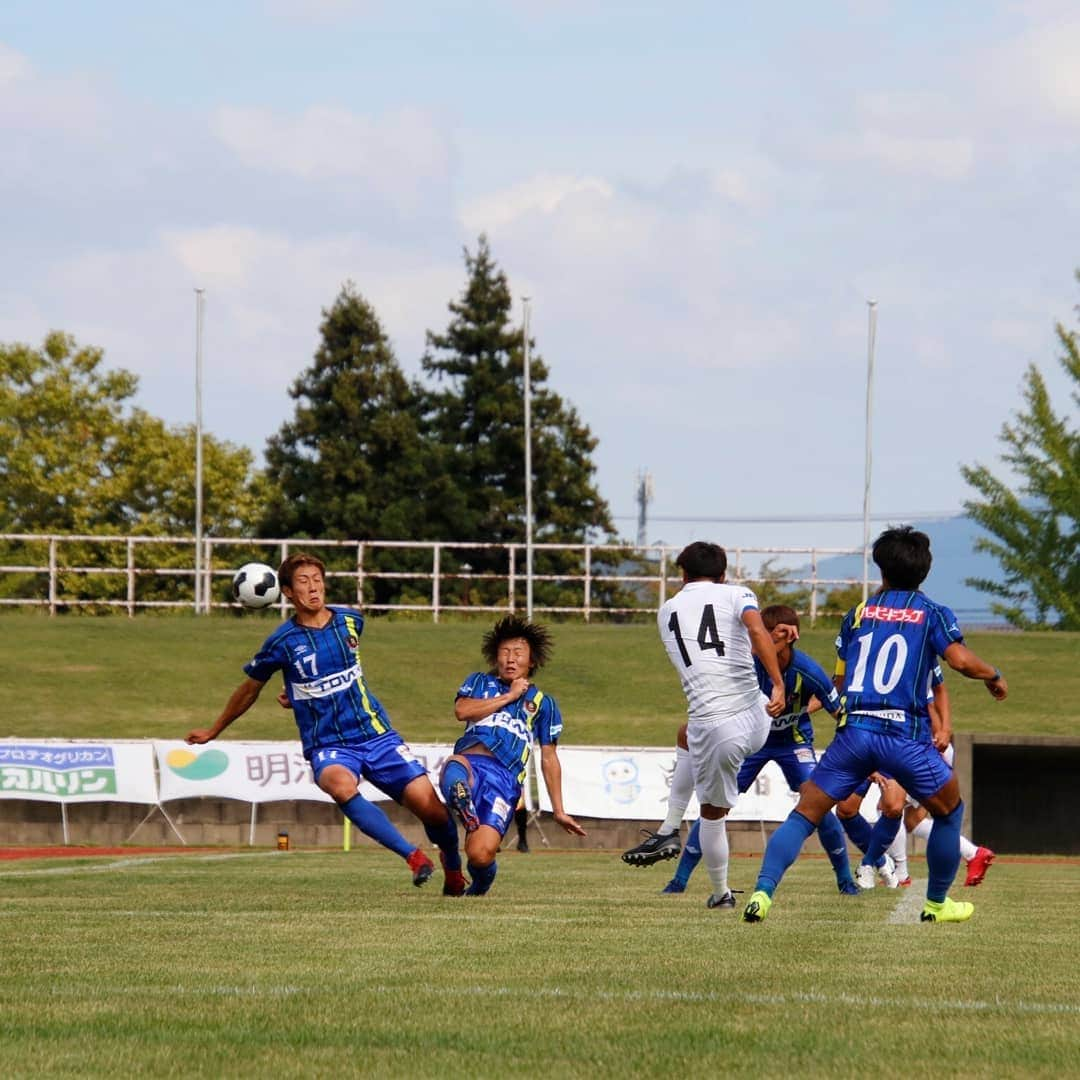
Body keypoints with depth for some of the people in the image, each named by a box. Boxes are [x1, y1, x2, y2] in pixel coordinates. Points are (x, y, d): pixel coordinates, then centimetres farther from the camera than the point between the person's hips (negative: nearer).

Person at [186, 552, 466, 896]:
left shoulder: (350, 621, 3)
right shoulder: (282, 642, -7)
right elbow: (250, 689, 11)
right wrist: (213, 731, 23)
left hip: (376, 734, 3)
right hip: (327, 745, -3)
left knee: (429, 805, -9)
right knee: (340, 785, -38)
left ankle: (453, 868, 22)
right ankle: (413, 856, -31)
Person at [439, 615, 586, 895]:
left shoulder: (543, 702, 25)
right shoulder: (480, 682, 26)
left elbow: (549, 759, 25)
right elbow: (462, 711, 4)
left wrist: (559, 811, 21)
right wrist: (509, 697, 8)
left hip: (504, 778, 0)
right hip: (469, 761, 0)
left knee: (481, 855, -19)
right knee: (455, 768, -41)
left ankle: (481, 882, 13)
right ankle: (466, 812, -68)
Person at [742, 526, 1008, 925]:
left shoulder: (858, 613, 15)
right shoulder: (933, 614, 6)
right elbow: (960, 659, -11)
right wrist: (994, 676, 8)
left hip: (853, 731, 2)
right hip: (905, 735, -2)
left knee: (804, 814, 4)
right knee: (949, 810, 22)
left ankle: (762, 892, -16)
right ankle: (937, 903, 27)